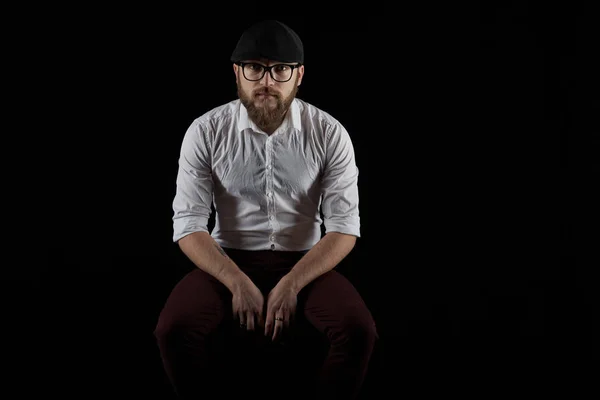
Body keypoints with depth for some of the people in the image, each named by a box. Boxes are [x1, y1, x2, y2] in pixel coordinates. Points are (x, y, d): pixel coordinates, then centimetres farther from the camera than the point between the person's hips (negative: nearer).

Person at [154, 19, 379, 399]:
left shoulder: (330, 133, -8)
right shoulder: (206, 132, -8)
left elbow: (344, 226, -10)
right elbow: (189, 224, -10)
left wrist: (291, 284, -22)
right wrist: (239, 283, -22)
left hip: (304, 263, 0)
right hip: (228, 261, 0)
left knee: (359, 332, -27)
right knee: (174, 329, -29)